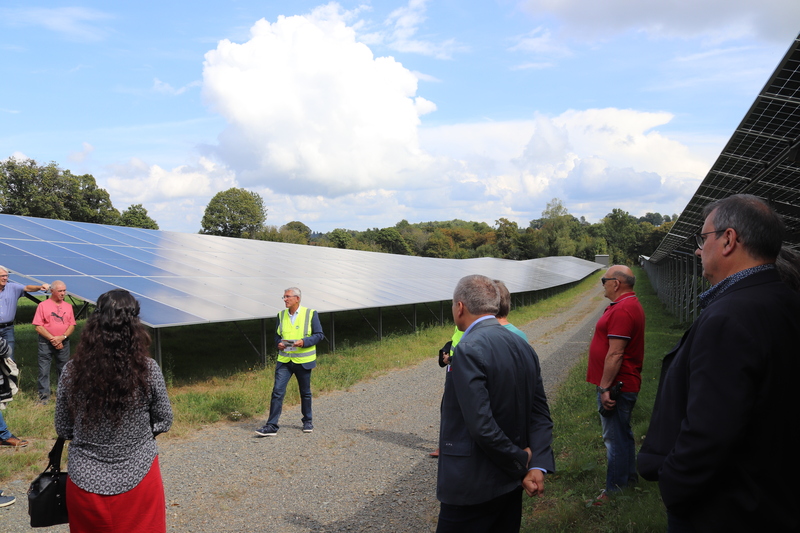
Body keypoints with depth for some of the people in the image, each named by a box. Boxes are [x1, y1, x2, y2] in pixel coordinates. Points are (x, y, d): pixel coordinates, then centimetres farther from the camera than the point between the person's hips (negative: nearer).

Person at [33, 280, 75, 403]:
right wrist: (52, 339, -12)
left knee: (63, 369, 8)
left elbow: (72, 325, 5)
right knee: (44, 370, -2)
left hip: (63, 342, 3)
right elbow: (38, 327, -7)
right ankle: (44, 396, 4)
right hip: (46, 343, -3)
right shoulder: (43, 305, -2)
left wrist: (62, 337, -11)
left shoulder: (68, 306, 8)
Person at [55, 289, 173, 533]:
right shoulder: (148, 370, -17)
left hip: (86, 483, 2)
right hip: (138, 479, -1)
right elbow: (164, 422, -4)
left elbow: (63, 429, 0)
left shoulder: (72, 371, -12)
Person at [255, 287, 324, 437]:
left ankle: (307, 421, 29)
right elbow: (277, 335, 16)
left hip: (303, 361, -2)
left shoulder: (311, 313, -4)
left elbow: (319, 334, -4)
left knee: (305, 393, 11)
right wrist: (279, 343, -7)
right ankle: (271, 426, -3)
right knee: (277, 391, -7)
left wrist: (304, 342, -20)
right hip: (284, 361, 2)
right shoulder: (281, 315, 7)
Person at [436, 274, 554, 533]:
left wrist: (521, 461, -11)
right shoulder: (523, 347, 5)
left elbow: (481, 426, -25)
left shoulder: (469, 350, -21)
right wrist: (538, 466, -5)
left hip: (472, 487, -8)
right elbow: (540, 415, 4)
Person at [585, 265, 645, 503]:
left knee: (615, 438, -1)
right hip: (626, 384, 11)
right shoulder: (632, 305, 13)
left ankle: (615, 490, 8)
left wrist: (604, 387, -22)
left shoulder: (621, 311, -22)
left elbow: (615, 354, -25)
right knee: (623, 434, 21)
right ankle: (629, 478, 35)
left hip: (615, 386, -11)